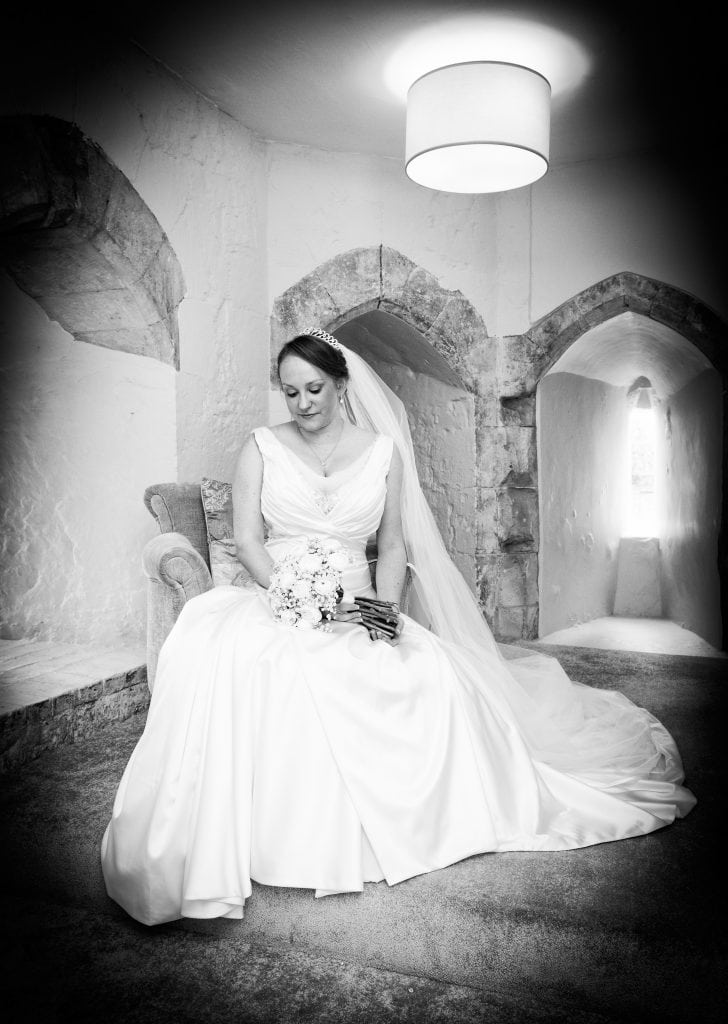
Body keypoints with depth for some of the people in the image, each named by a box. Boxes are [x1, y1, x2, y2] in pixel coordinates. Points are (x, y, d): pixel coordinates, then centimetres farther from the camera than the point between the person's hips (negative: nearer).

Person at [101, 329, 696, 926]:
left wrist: (385, 606, -8)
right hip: (275, 601, -1)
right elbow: (248, 539, 0)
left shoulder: (383, 451, 10)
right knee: (223, 648, -35)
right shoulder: (262, 448, 8)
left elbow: (393, 548, 11)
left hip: (355, 608, 1)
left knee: (430, 674, -29)